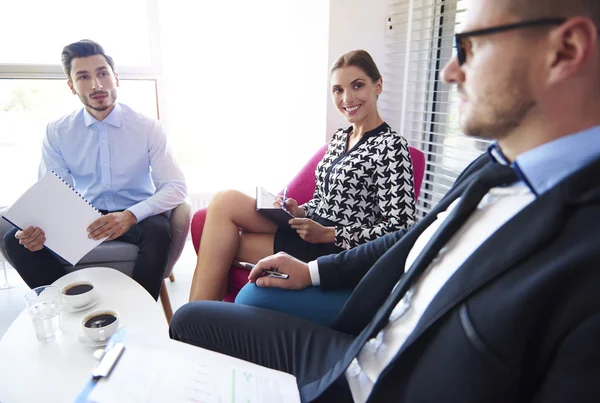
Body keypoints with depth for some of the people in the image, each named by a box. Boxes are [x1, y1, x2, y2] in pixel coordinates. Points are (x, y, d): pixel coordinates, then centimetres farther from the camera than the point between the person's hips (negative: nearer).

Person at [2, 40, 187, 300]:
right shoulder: (56, 133, 1)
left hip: (135, 218, -2)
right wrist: (37, 225, -23)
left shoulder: (148, 128, -6)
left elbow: (176, 186, -11)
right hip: (83, 218, 3)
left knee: (158, 231, -35)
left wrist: (130, 216, -28)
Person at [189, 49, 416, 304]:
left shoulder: (391, 146, -12)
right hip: (313, 230, 8)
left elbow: (399, 229, -17)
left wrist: (327, 234, -18)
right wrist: (300, 212, -2)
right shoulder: (339, 138, 12)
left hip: (338, 250, -7)